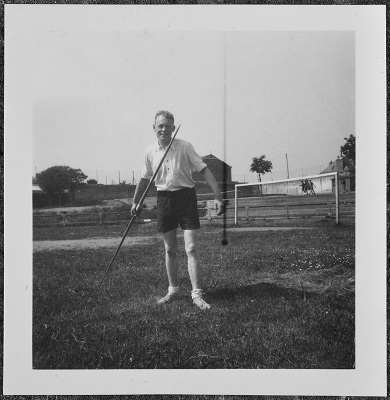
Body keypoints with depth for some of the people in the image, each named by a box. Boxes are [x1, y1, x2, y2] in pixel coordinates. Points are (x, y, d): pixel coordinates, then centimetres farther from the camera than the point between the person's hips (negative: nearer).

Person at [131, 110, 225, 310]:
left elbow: (204, 170, -10)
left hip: (186, 197, -3)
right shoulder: (150, 151, 3)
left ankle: (197, 294, -2)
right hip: (164, 199, 4)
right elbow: (145, 179, 17)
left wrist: (218, 196, -17)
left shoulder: (185, 146, -9)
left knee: (191, 249, -7)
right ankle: (173, 290, 26)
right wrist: (135, 202, 20)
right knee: (170, 250, 12)